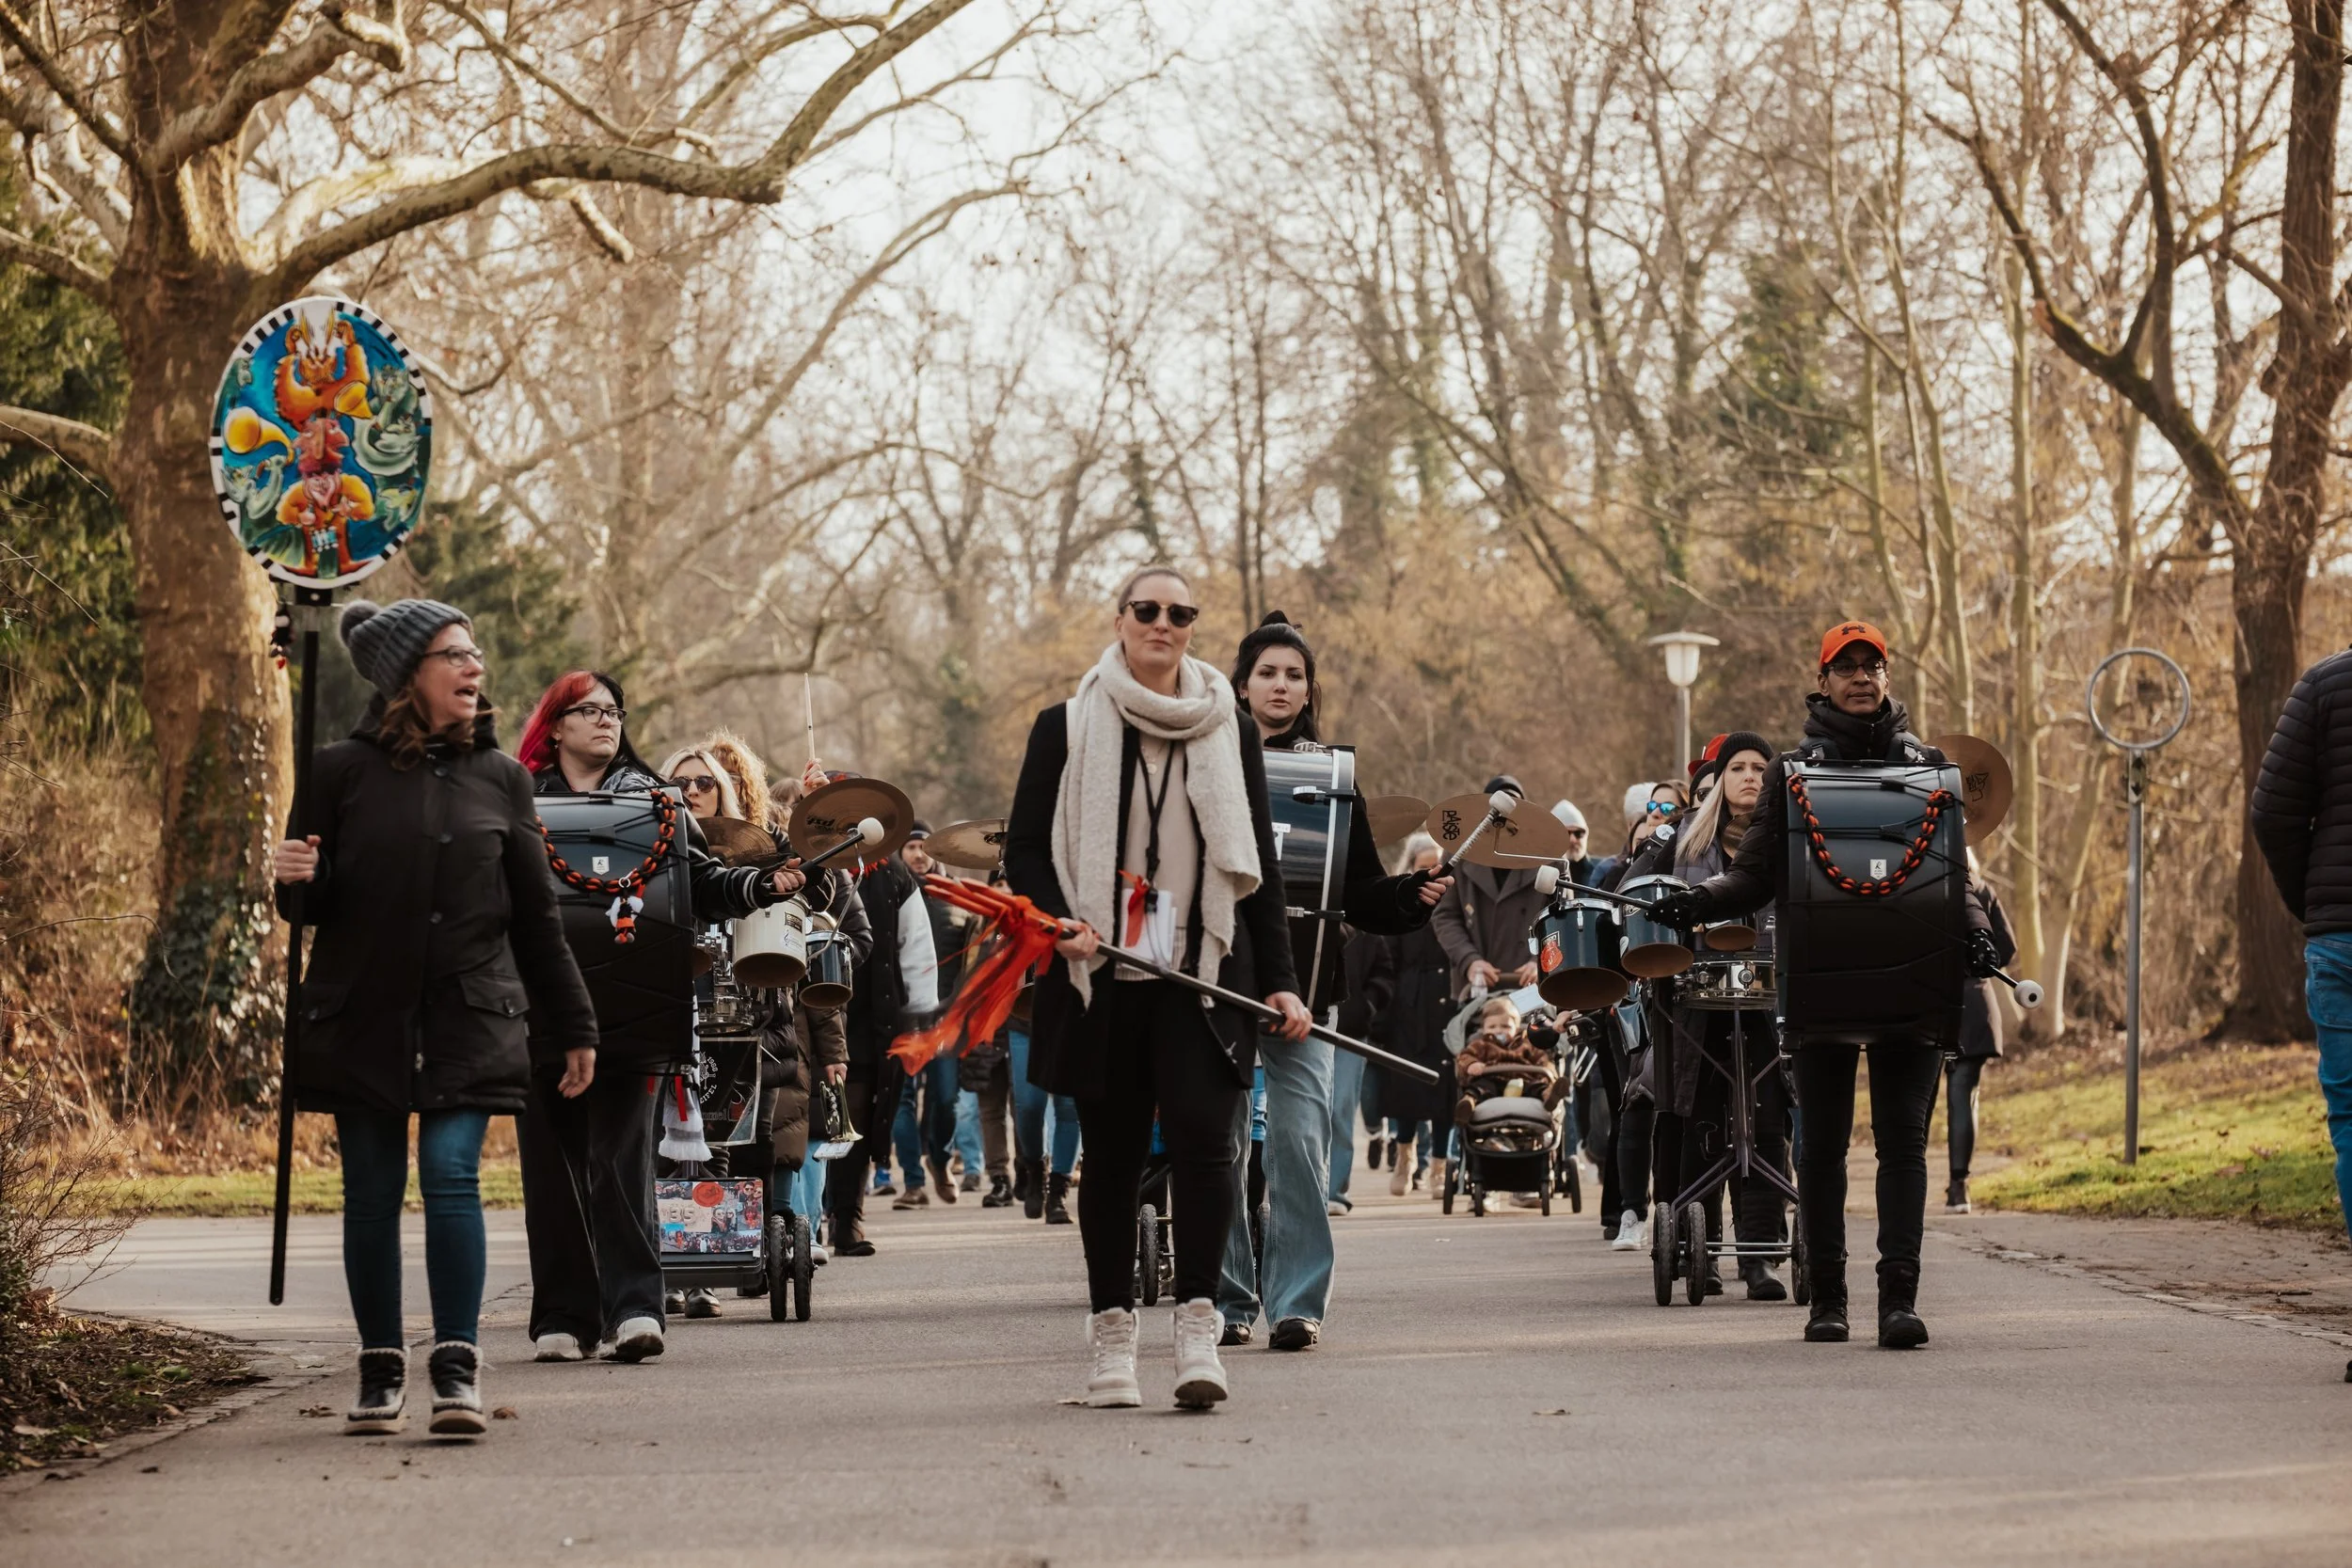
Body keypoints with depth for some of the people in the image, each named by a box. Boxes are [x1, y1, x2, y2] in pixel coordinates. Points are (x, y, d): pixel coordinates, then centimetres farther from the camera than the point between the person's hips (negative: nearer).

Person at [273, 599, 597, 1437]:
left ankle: (457, 1369, -11)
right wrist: (295, 882, -17)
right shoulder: (343, 771, 1)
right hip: (363, 1015, 0)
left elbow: (536, 914, 12)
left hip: (470, 1016, 0)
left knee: (451, 1172, -13)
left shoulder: (499, 777, 7)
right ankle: (381, 1373, 14)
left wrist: (573, 1028, 13)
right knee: (372, 1191, 3)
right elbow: (312, 904, 7)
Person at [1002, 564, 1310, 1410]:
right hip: (1103, 980, 0)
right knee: (1113, 1151, 5)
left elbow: (1256, 865, 12)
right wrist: (1058, 921, -13)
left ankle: (1197, 1323, -13)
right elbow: (1024, 849, 6)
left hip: (1201, 976, 0)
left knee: (1202, 1132, -16)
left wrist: (1279, 981, 5)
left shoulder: (1229, 733, 10)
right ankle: (1112, 1330, 14)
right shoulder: (1066, 729, 6)